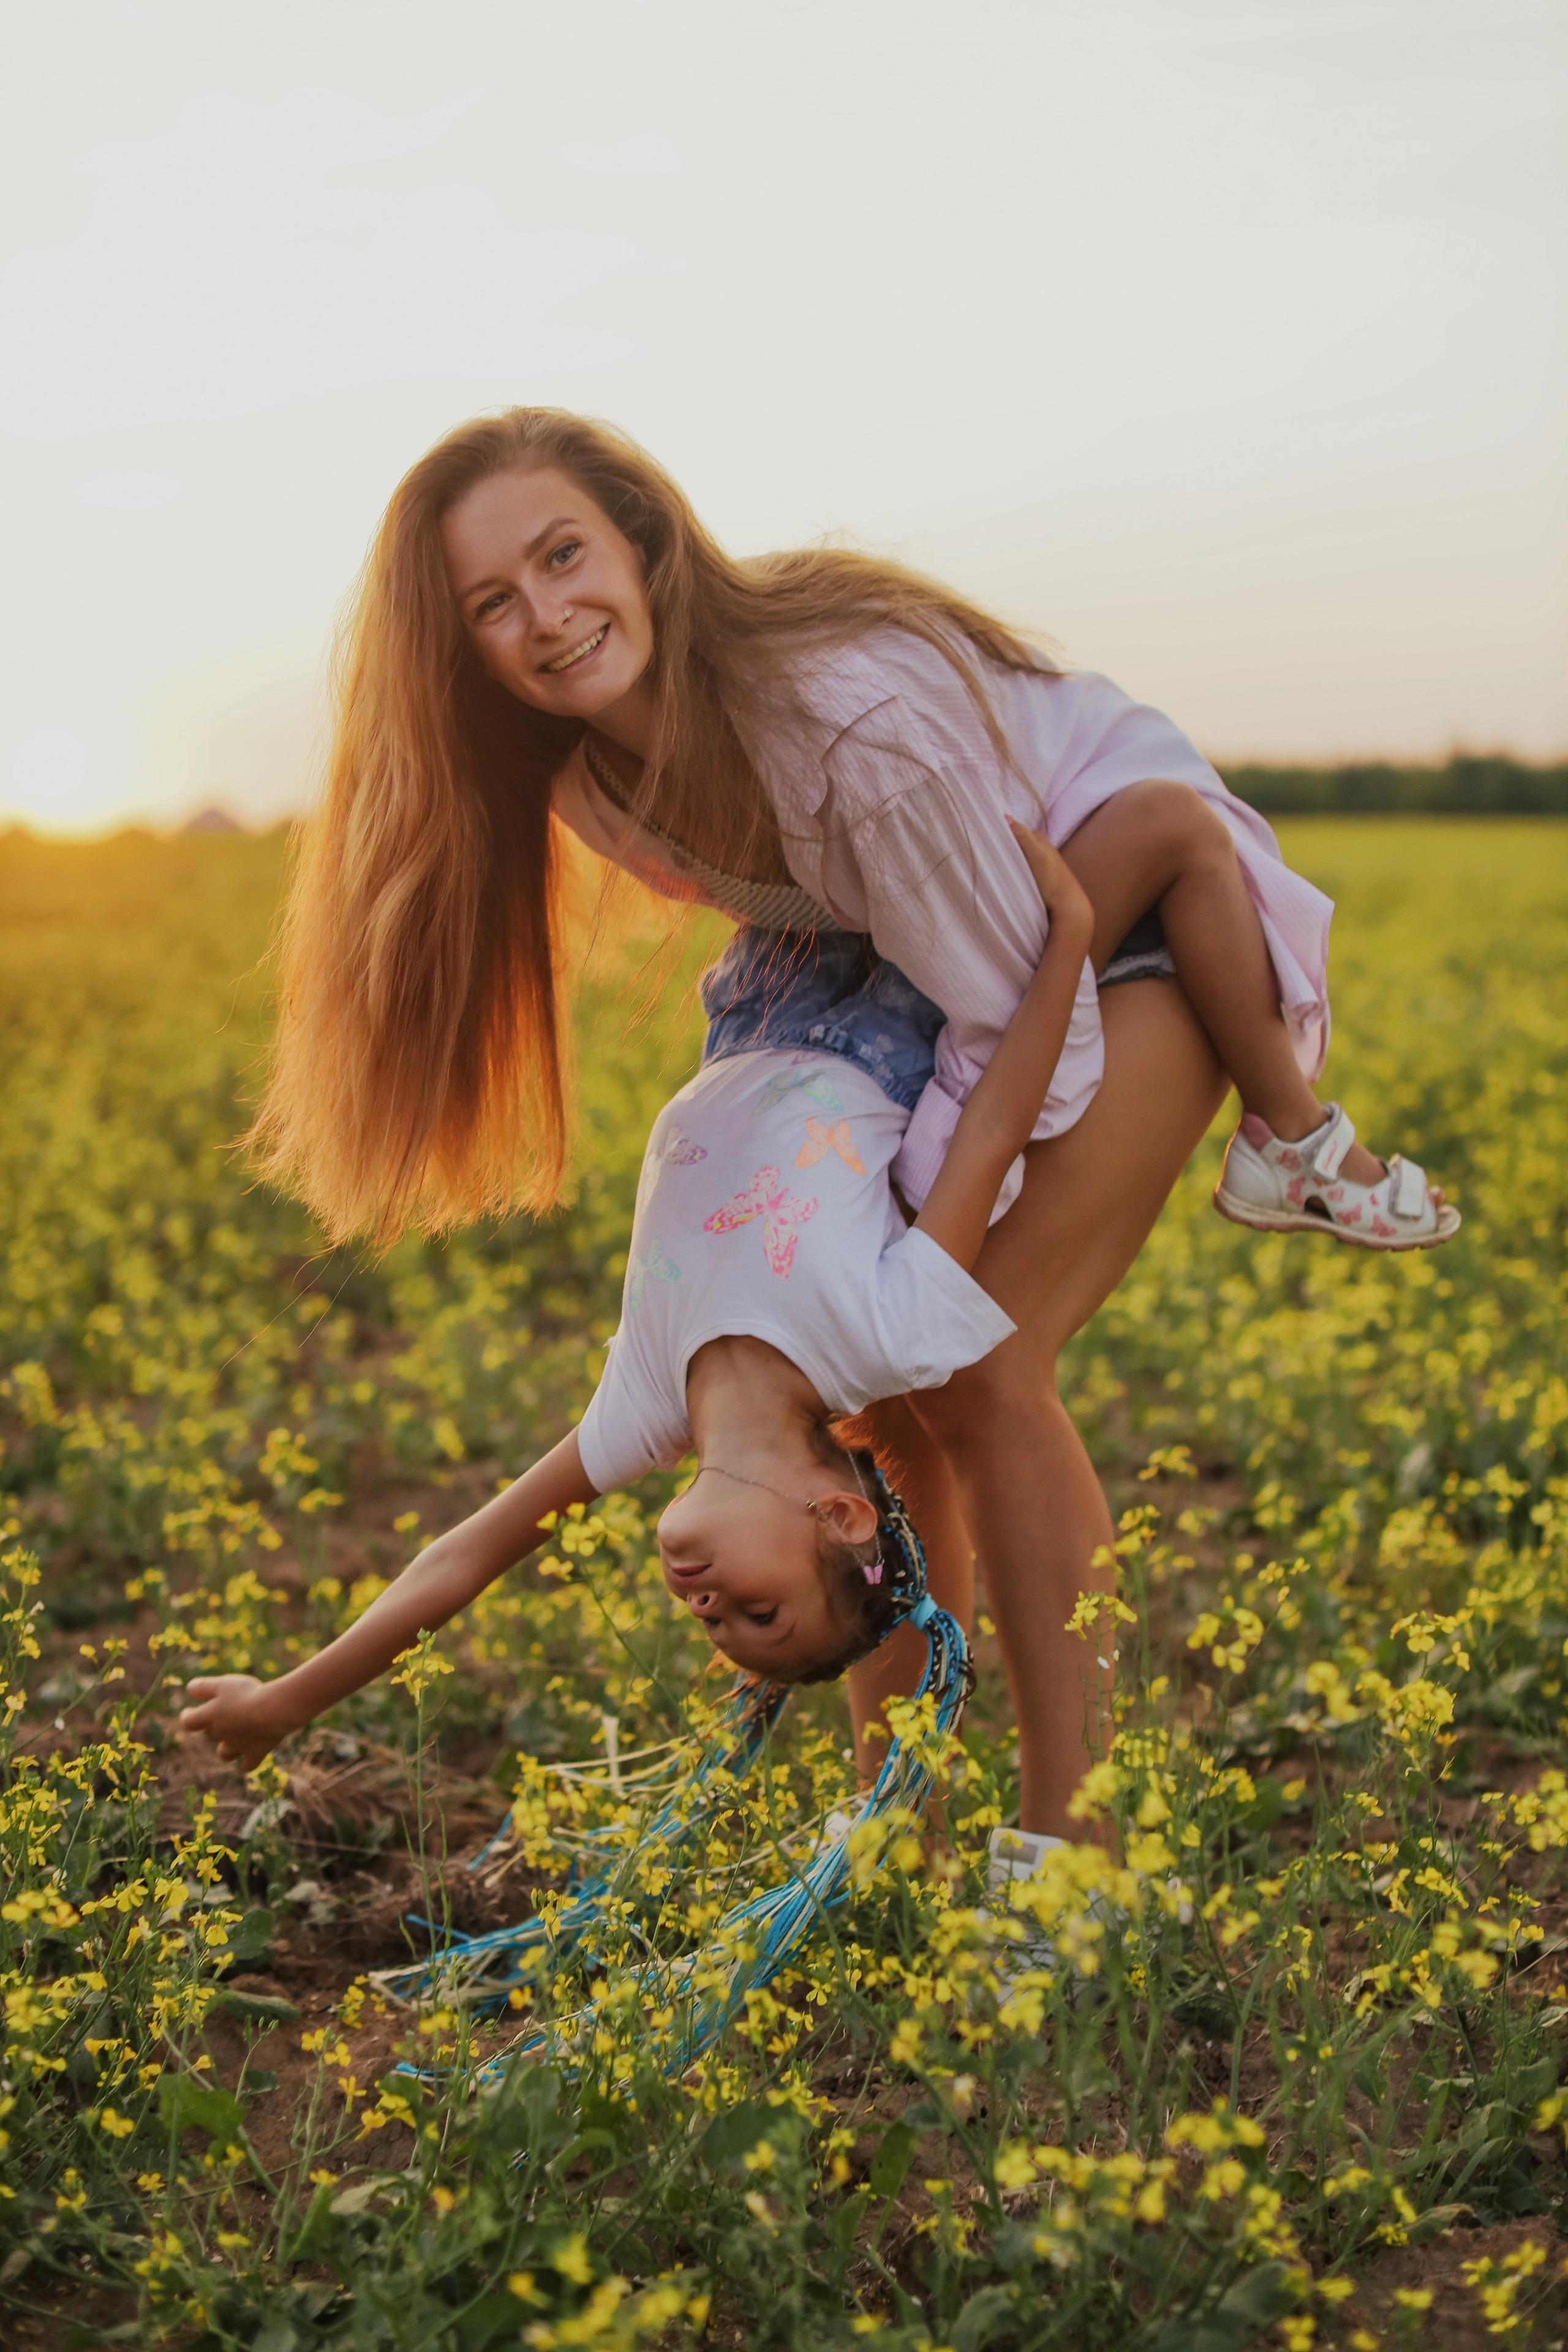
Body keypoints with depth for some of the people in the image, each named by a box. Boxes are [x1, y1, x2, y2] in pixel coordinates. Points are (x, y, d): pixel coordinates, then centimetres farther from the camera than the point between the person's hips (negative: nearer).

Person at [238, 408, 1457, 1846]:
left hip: (1145, 933, -7)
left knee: (983, 1372, -18)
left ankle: (1066, 1843, -8)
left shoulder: (857, 712, -37)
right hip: (955, 947, 7)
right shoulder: (591, 780, -13)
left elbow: (1025, 1022, -27)